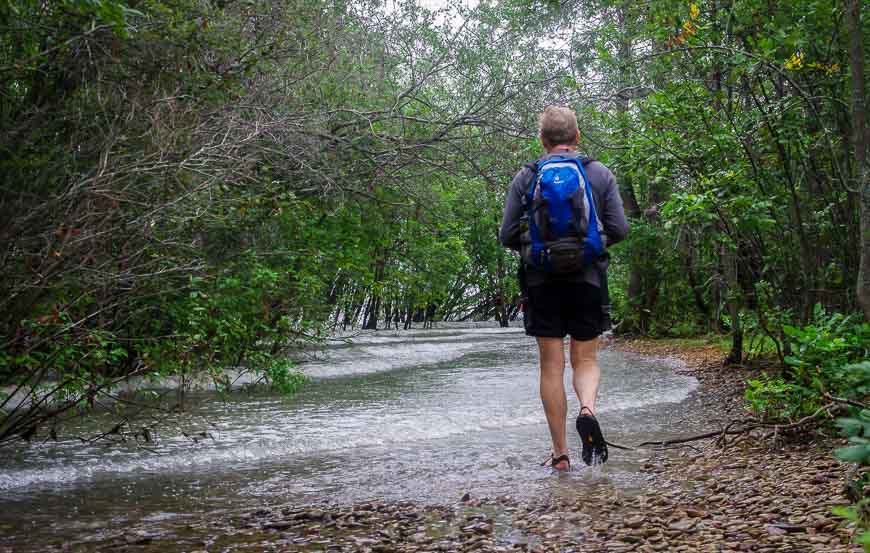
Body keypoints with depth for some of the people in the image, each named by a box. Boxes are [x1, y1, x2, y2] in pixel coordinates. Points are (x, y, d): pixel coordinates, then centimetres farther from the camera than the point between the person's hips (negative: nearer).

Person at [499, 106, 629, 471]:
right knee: (586, 359, 13)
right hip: (587, 280, 0)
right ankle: (587, 410, -17)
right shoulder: (600, 174, 3)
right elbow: (619, 229, -1)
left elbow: (507, 235, -1)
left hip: (542, 281, 0)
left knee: (551, 367, 4)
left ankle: (560, 453, 6)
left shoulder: (525, 177, 1)